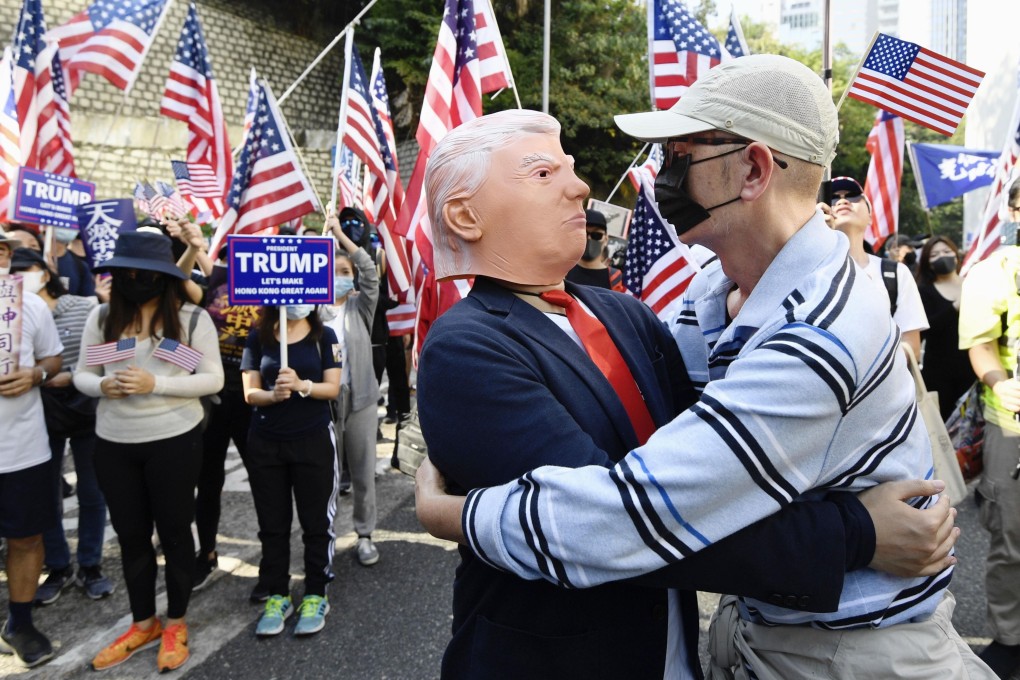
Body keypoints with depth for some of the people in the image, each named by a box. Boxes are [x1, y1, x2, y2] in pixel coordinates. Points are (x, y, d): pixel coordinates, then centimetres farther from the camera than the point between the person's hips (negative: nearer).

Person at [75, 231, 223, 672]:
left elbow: (214, 379, -9)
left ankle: (175, 624, 28)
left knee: (174, 531, 10)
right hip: (113, 444, 4)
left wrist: (155, 383, -20)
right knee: (131, 535, 16)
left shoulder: (192, 318, -8)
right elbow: (81, 374, 7)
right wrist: (102, 386, -16)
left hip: (174, 441, -4)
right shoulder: (101, 317, 2)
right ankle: (143, 624, 34)